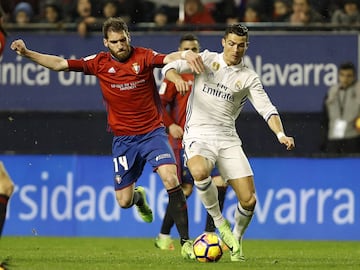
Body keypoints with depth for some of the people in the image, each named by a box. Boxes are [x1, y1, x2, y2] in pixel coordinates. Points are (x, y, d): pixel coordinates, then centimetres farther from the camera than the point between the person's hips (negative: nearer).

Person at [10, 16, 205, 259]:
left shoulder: (143, 57, -8)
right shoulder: (100, 63, 0)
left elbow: (168, 58, -27)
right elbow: (60, 64, 3)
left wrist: (185, 54, -50)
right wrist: (27, 53, -5)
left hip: (153, 132, -2)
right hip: (123, 139, 3)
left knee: (170, 178, -23)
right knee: (124, 201, 3)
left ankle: (186, 241, -16)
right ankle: (138, 196, 44)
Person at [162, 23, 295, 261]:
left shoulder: (249, 78, 6)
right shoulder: (207, 59, 6)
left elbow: (266, 108, -3)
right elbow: (170, 67, 0)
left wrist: (281, 134, -21)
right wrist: (176, 78, -25)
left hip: (228, 140, 2)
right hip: (198, 136, -2)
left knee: (249, 201, -8)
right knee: (200, 172, -36)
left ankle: (237, 239, 23)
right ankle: (219, 221, -12)